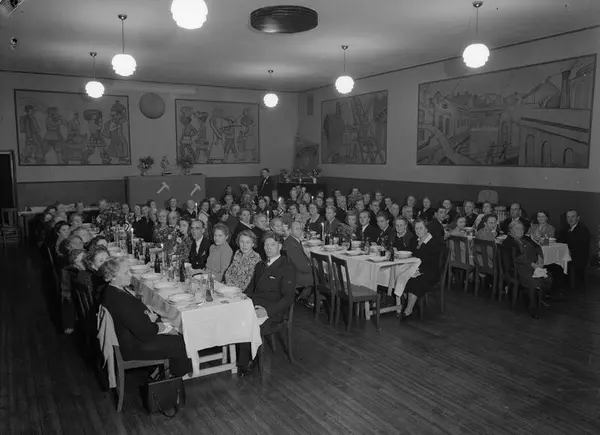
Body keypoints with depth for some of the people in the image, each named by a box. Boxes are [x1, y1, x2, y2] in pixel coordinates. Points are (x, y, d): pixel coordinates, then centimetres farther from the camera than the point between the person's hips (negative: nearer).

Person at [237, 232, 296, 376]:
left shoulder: (287, 269, -1)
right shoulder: (260, 266, 23)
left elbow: (287, 298, -9)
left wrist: (267, 310, -22)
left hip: (272, 313, -6)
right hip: (253, 307, 6)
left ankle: (244, 364, -6)